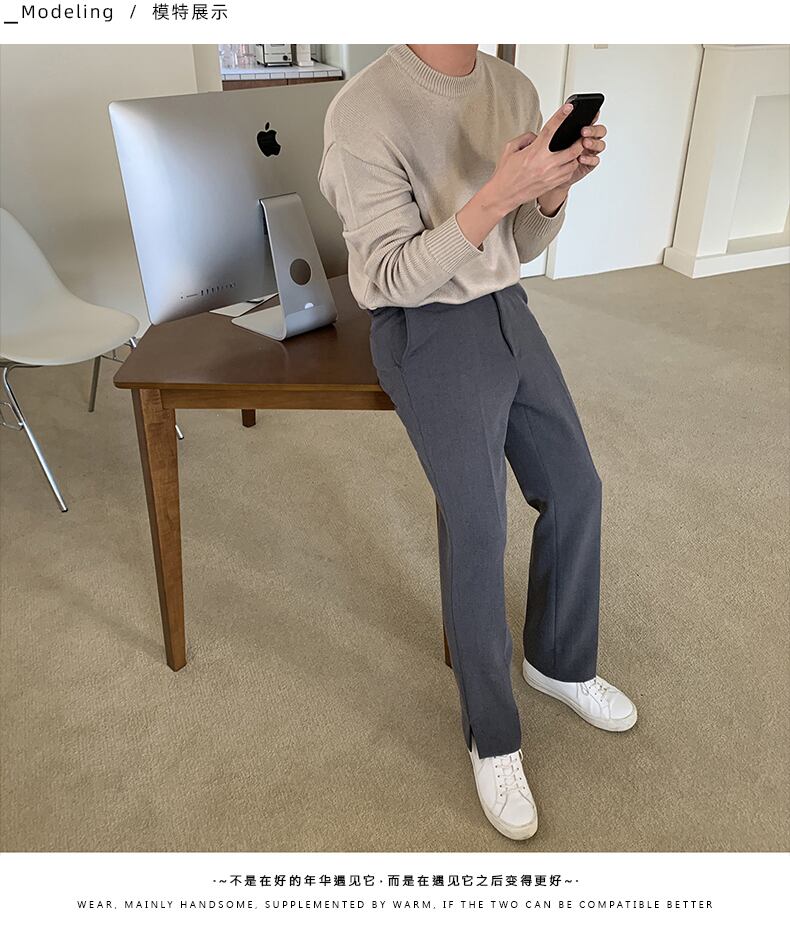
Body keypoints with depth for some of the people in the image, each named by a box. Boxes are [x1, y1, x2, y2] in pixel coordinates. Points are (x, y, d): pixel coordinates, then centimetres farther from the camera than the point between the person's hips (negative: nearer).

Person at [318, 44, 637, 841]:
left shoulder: (513, 89, 5)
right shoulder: (365, 109, -15)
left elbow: (520, 249, 9)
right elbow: (394, 277, -19)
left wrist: (555, 187, -11)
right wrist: (497, 195, -27)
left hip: (507, 313, 7)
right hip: (427, 335, -7)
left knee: (575, 488, 8)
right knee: (476, 530, -9)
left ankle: (560, 662, 33)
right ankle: (492, 739, 13)